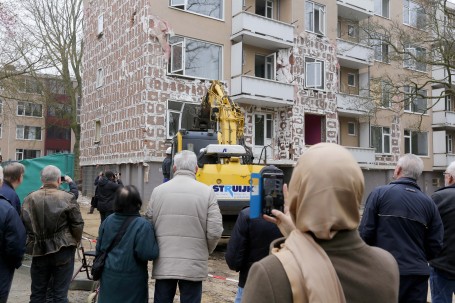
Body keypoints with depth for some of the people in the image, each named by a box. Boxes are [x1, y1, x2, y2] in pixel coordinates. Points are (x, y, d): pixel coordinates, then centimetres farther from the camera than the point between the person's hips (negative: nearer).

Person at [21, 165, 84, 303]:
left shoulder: (29, 199, 0)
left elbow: (25, 225, 3)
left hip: (39, 251, 3)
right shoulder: (68, 198, -9)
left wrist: (32, 244, 17)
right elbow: (78, 224, -7)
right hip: (63, 251, -3)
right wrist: (74, 242, 11)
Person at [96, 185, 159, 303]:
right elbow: (149, 254, -25)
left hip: (108, 277, 5)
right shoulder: (143, 225, -20)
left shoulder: (108, 221, -1)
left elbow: (99, 248, 9)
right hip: (131, 280, -5)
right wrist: (154, 240, -9)